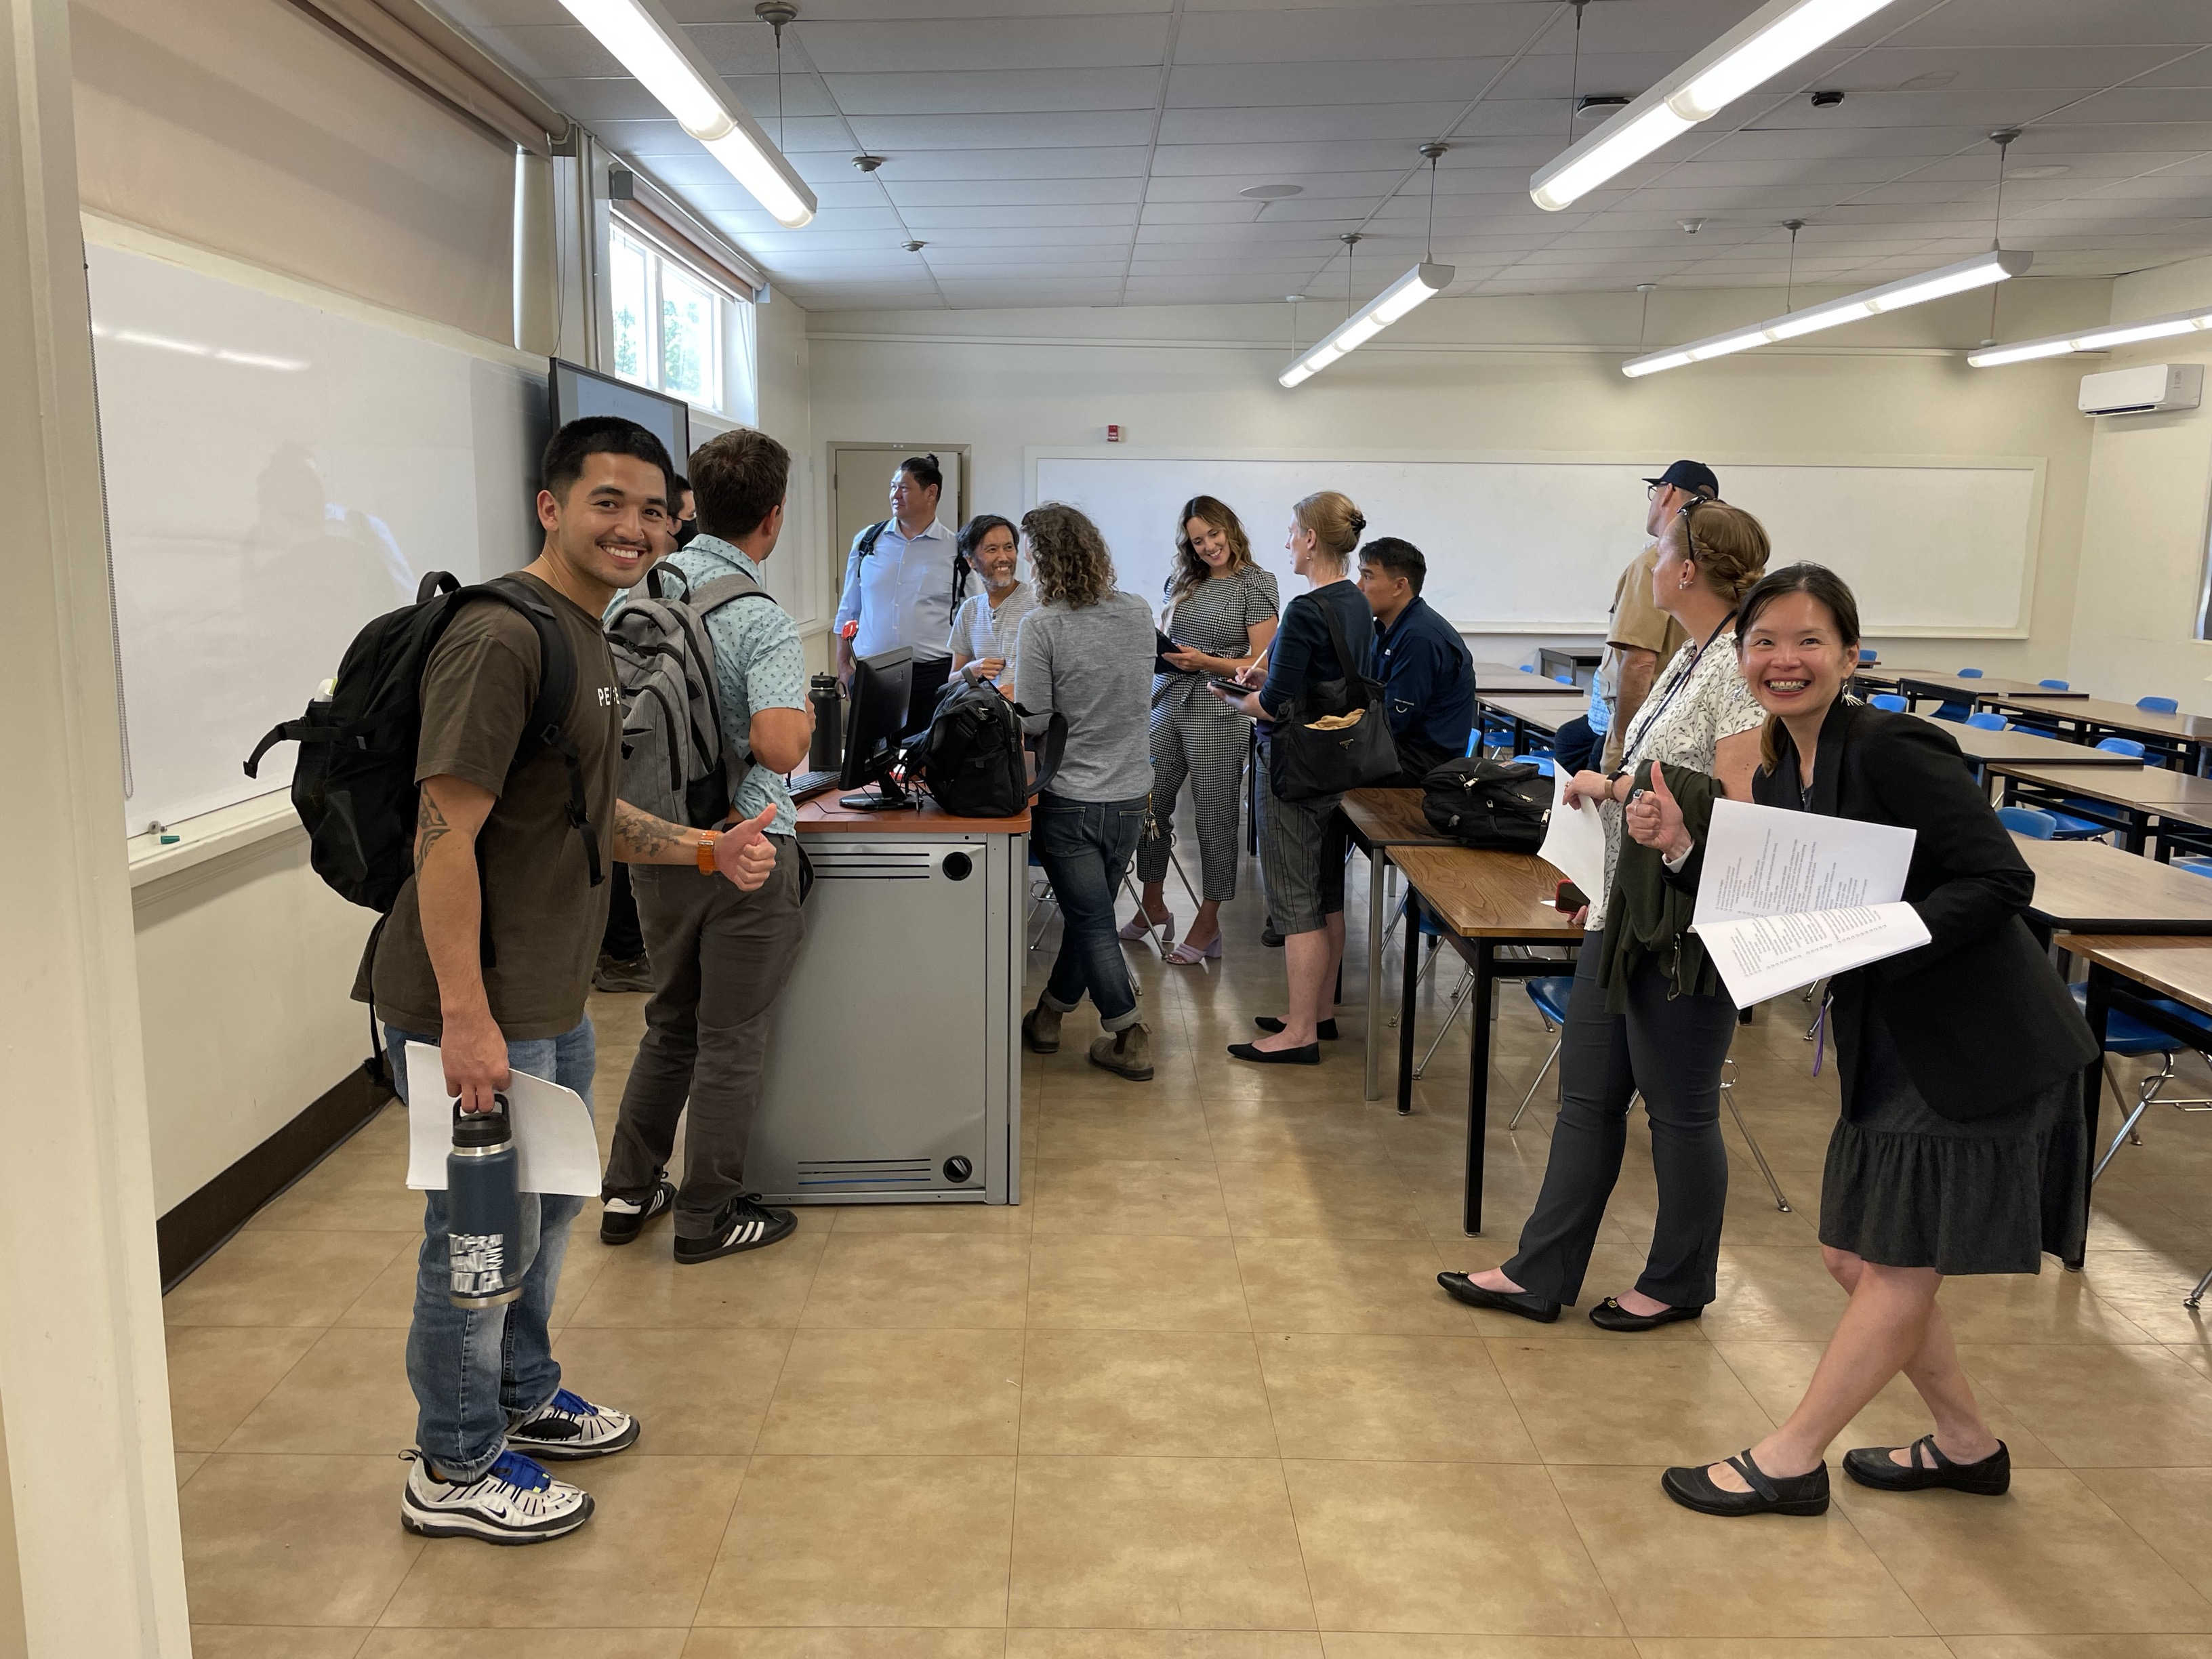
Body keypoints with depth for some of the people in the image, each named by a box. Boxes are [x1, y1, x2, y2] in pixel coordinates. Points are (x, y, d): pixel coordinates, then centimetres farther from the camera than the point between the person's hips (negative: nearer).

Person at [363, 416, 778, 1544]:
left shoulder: (583, 637, 12)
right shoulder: (500, 637, -19)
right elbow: (446, 830, -24)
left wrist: (705, 850, 4)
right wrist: (466, 1017, -27)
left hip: (552, 1000, 10)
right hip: (480, 1009, -10)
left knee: (546, 1207, 23)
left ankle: (523, 1399, 43)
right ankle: (455, 1470, 25)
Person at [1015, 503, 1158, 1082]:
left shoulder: (1041, 626, -18)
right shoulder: (1139, 613, 0)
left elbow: (1032, 722, -17)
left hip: (1071, 798, -5)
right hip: (1130, 793, 6)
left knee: (1092, 922, 4)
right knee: (1088, 913, 18)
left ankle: (1129, 1039, 7)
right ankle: (1049, 1014, 33)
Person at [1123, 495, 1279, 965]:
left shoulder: (1256, 583, -4)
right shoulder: (1181, 581, 12)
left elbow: (1261, 664, -8)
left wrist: (1206, 662, -19)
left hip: (1219, 714, -6)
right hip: (1168, 703, 6)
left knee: (1215, 815, 1)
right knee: (1150, 803, 7)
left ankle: (1208, 922, 12)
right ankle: (1153, 907, 25)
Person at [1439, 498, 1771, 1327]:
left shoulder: (1740, 669, -18)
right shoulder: (1689, 658, 11)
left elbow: (1741, 809, -23)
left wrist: (1620, 787, -16)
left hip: (1687, 925, -10)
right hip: (1628, 914, 10)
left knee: (1680, 1108, 7)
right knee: (1586, 1094, 13)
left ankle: (1678, 1283, 27)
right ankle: (1540, 1275, 23)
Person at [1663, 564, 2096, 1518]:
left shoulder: (1893, 752, -19)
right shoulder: (1778, 778, 6)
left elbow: (2001, 880, -21)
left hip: (1977, 1046, -9)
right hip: (1890, 1046, 9)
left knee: (1899, 1264, 3)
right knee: (1855, 1258, 15)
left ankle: (1787, 1462, 14)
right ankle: (1965, 1444, 34)